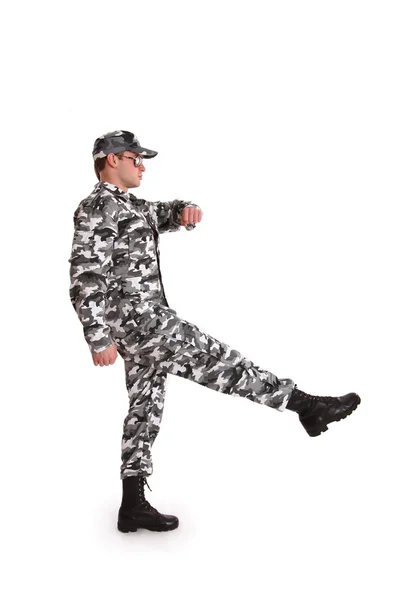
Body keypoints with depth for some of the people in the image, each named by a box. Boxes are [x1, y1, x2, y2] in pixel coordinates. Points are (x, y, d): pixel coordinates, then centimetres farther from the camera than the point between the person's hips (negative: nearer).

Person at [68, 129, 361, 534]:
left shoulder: (126, 206, 21)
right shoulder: (96, 207, -10)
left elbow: (165, 215, 25)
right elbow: (85, 278, -17)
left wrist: (187, 210, -1)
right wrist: (100, 339, -22)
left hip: (141, 321, 11)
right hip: (140, 318, -11)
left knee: (146, 404, 10)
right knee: (213, 361, -9)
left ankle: (133, 506, 14)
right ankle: (307, 405, -4)